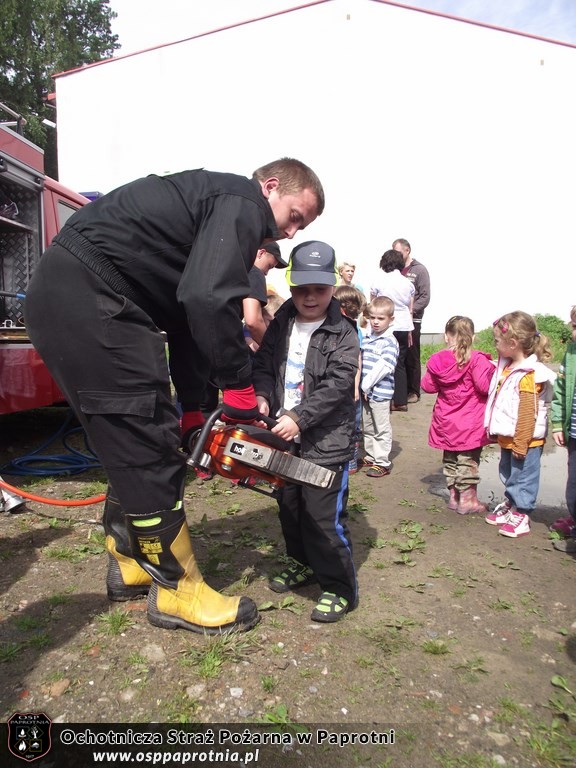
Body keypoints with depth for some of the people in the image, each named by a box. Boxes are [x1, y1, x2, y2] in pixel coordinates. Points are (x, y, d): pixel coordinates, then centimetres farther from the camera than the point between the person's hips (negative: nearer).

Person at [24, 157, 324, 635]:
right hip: (88, 297, -11)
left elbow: (188, 316, 21)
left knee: (132, 441, 16)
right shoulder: (242, 204, -5)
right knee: (147, 445, -5)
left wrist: (193, 409, 18)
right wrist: (240, 387, -11)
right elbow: (210, 300, -24)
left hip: (67, 293, 11)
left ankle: (130, 564, 30)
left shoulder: (217, 205, 24)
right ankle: (177, 592, 9)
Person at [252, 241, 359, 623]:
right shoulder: (281, 325, 6)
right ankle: (304, 563, 42)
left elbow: (335, 387, -18)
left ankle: (339, 587, 16)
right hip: (286, 438, 7)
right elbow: (264, 365, 8)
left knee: (325, 517, -3)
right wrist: (263, 395, -12)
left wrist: (299, 417, -25)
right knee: (289, 507, 20)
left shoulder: (343, 334, -11)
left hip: (327, 441, -6)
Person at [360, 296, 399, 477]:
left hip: (380, 392, -7)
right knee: (367, 427, 18)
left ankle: (382, 463, 12)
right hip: (365, 391, 7)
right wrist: (361, 385, 3)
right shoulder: (366, 337, 10)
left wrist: (367, 385, -20)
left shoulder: (390, 342, -12)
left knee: (382, 429, 3)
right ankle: (370, 457, 32)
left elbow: (383, 367, -20)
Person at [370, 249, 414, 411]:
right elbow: (410, 309, 10)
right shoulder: (407, 282, 7)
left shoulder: (379, 280, -4)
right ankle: (401, 401, 12)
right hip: (404, 327, 4)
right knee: (400, 364, 10)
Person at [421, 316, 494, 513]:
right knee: (468, 460, 4)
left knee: (450, 459, 17)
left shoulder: (437, 360, 0)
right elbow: (484, 386, -22)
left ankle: (454, 495, 25)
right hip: (470, 422, -5)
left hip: (446, 421, 5)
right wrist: (490, 369, -5)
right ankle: (467, 500, 10)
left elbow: (428, 386, 5)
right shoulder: (476, 359, -16)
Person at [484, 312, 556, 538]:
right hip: (507, 438, 9)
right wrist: (495, 431, 20)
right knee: (508, 474, 22)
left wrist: (521, 443, -21)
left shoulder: (529, 375, -23)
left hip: (524, 440, -9)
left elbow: (527, 413, -23)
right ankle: (510, 505, 37)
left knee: (522, 477, 4)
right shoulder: (506, 367, 8)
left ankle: (521, 515, 16)